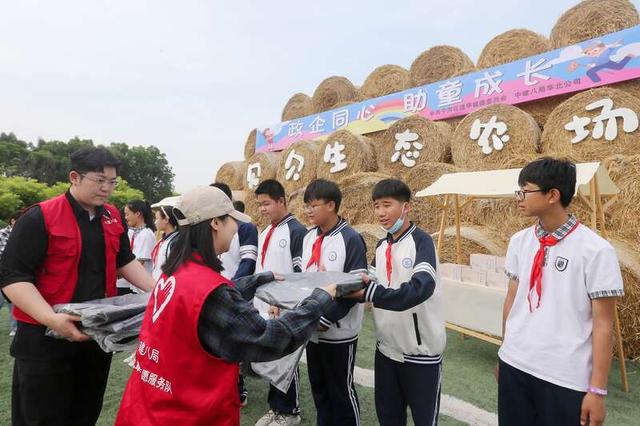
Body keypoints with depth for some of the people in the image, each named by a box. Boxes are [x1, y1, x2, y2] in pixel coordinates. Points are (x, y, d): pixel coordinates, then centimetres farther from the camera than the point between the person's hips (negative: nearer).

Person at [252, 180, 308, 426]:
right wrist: (254, 300, 16)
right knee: (270, 361, 17)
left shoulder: (296, 232, -14)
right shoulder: (265, 233, 12)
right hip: (264, 309, 8)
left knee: (285, 363, 7)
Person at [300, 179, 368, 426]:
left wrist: (325, 319, -19)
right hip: (312, 328, 6)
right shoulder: (309, 238, 6)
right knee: (318, 387, 20)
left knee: (341, 391, 11)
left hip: (338, 331, -6)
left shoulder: (351, 240, -15)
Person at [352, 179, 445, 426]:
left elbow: (421, 289, -30)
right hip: (387, 347, 6)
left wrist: (370, 293, -37)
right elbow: (370, 285, 7)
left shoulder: (421, 241, -15)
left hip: (421, 349, -6)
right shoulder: (382, 246, 8)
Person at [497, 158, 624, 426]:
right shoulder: (519, 241, 2)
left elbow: (603, 324, -9)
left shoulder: (596, 250, -11)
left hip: (566, 377, -4)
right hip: (514, 365, 4)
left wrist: (597, 390, -7)